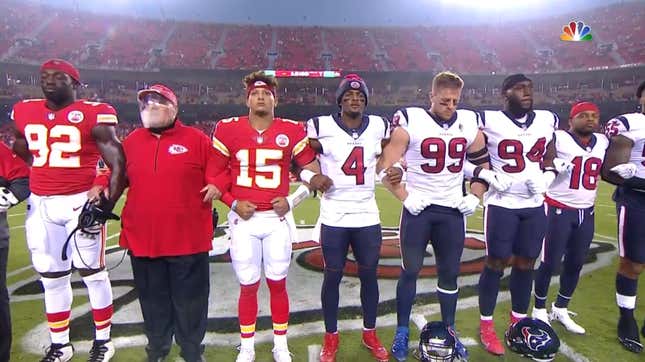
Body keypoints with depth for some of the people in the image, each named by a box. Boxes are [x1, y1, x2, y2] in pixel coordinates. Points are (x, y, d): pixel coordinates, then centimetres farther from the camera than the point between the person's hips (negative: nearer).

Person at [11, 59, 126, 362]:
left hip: (81, 201, -5)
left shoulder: (92, 115, -7)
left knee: (92, 272, 4)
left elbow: (118, 163, -9)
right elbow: (19, 153, 27)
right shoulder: (24, 113, 10)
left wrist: (108, 201, -16)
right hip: (39, 204, 5)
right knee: (51, 277, 13)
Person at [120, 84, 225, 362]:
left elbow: (218, 170, 0)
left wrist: (217, 184, -20)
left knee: (190, 299, 10)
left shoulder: (197, 139, -2)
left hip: (188, 238, -3)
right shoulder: (131, 141, 9)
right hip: (143, 239, 3)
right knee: (153, 299, 18)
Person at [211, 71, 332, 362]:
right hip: (243, 219, 0)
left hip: (277, 219, 0)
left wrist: (292, 201, -6)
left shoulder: (292, 131, -1)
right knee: (248, 285, 9)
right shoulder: (228, 130, 0)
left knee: (278, 283, 10)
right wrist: (233, 203, -6)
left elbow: (313, 173, 5)